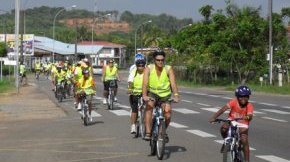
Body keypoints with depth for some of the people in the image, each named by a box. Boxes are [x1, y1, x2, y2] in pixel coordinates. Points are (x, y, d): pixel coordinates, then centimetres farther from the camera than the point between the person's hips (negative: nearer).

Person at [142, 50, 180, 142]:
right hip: (152, 93, -1)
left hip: (165, 95, 1)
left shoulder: (168, 69, -9)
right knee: (149, 106, -30)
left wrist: (176, 95, -36)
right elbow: (145, 83, -21)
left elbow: (173, 83, -20)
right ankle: (148, 132, -29)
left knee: (168, 111, -21)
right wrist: (144, 96, -37)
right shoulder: (149, 69, -10)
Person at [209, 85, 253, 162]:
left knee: (244, 141, -20)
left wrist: (247, 117, -62)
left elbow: (250, 116, -36)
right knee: (223, 128, -30)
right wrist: (214, 117, -42)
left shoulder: (249, 106, -20)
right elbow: (223, 109, -29)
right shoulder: (234, 102, -19)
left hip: (242, 125, -1)